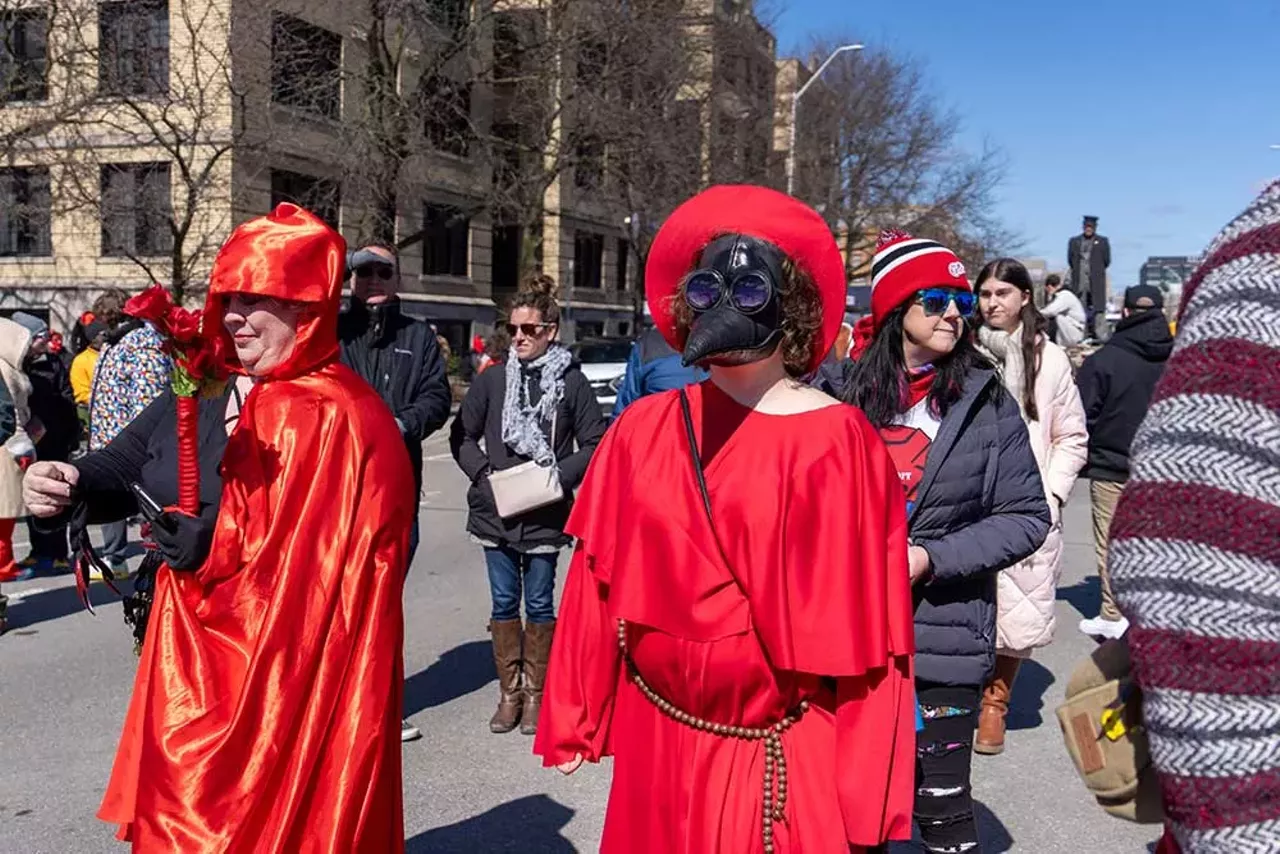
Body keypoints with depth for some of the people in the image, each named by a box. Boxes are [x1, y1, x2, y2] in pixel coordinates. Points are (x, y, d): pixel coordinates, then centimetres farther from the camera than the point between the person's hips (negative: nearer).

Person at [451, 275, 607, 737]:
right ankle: (509, 690, 22)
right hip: (495, 511, 2)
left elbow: (594, 443, 1)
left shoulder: (571, 382, -2)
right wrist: (483, 475, -4)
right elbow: (462, 434, 9)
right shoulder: (492, 379, 3)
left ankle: (535, 692, 22)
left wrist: (559, 476, -12)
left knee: (540, 605, 8)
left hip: (546, 515, -2)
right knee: (504, 604, 10)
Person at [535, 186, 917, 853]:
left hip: (786, 752, -3)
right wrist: (574, 720, 6)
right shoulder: (643, 430, 0)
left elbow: (865, 628, -9)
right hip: (660, 742, 3)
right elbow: (599, 580, 4)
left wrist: (865, 785, -9)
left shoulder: (840, 442, -10)